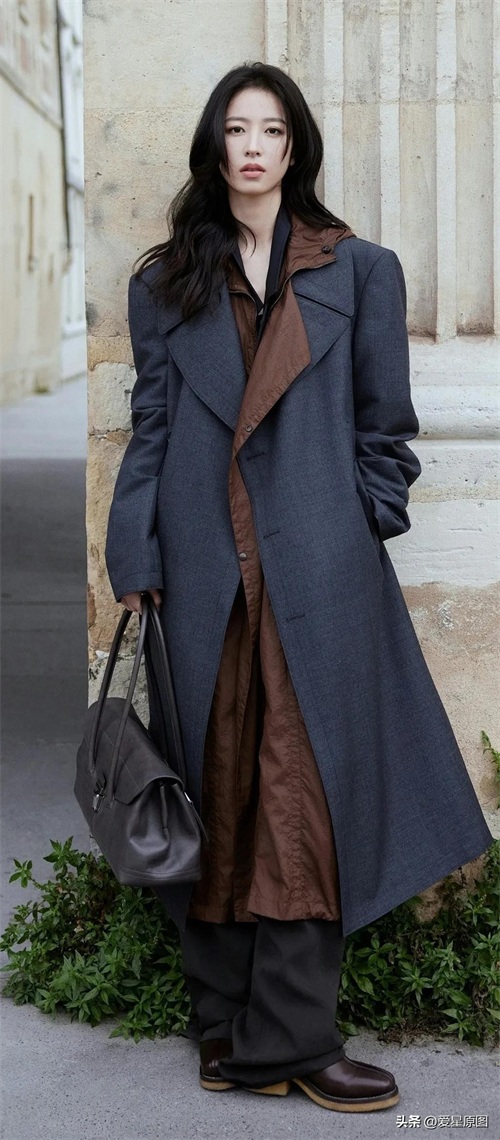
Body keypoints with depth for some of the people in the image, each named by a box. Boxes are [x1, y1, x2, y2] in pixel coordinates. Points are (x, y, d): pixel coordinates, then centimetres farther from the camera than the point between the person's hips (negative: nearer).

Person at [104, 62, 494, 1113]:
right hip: (205, 578, 1)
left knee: (308, 792, -4)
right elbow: (149, 433, 8)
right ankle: (227, 1025, 13)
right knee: (215, 794, 4)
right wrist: (135, 567, 0)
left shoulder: (360, 272, 10)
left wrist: (363, 523, 0)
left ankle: (287, 1036, 2)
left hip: (321, 575, -1)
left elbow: (385, 428, 10)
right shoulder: (166, 285, 13)